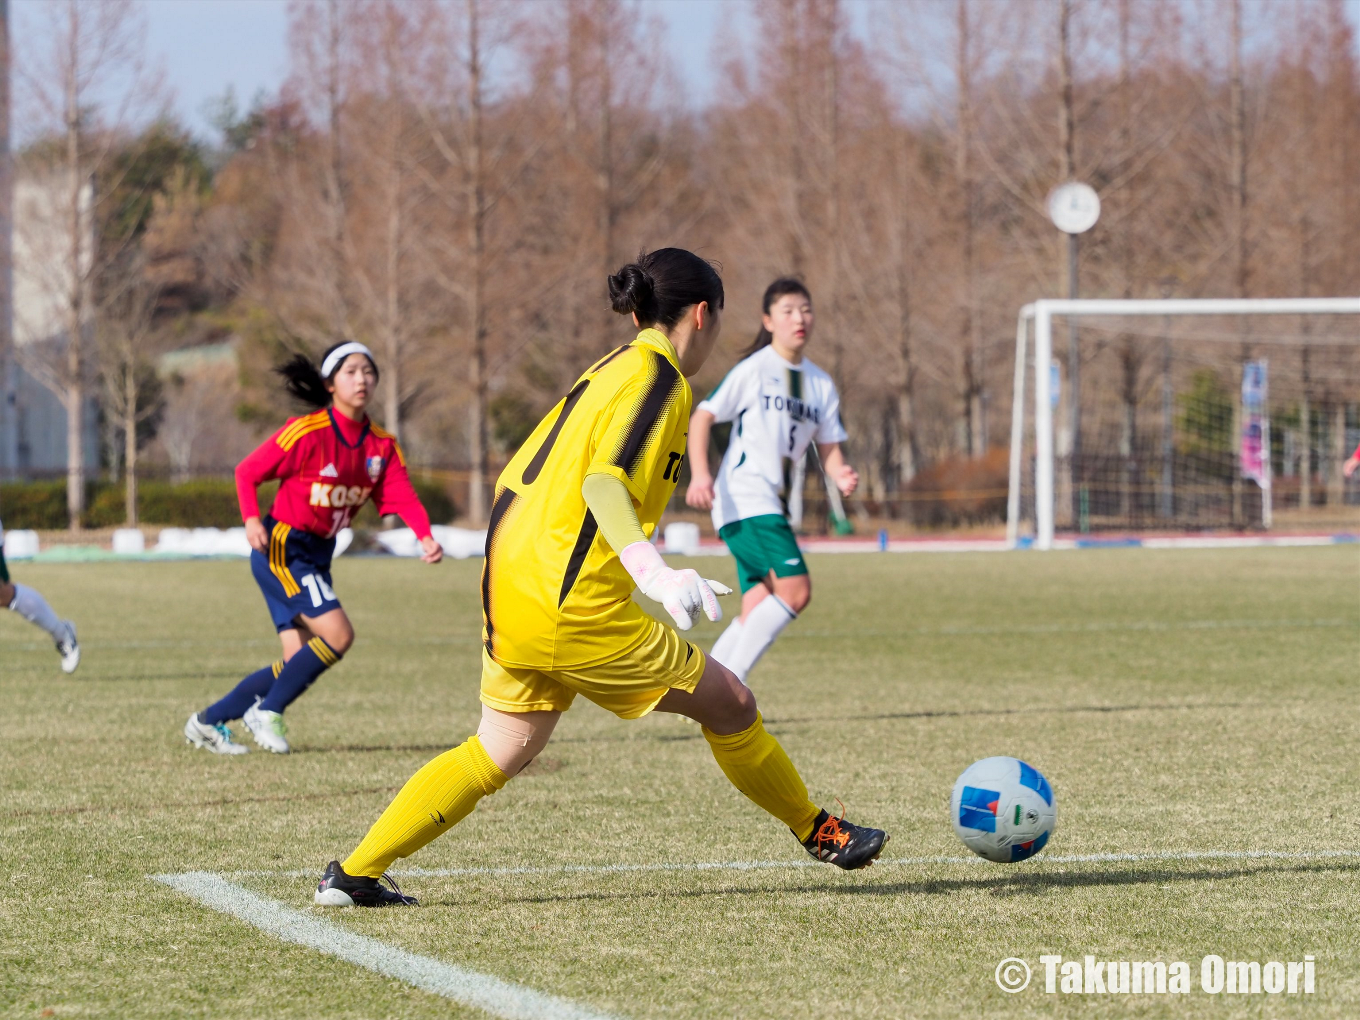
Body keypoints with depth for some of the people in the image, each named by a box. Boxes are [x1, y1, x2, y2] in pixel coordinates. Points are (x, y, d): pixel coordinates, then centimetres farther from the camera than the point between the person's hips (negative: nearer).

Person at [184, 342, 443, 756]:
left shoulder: (382, 446, 3)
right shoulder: (307, 432, -16)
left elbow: (402, 496, -9)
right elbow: (247, 471, -10)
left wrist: (425, 536, -28)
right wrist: (253, 519, -26)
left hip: (318, 557, 8)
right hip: (281, 548, -7)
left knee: (301, 662, 3)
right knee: (338, 634, -19)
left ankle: (209, 721, 15)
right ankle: (267, 712, -3)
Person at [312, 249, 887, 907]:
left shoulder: (610, 371, 19)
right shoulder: (659, 380, -7)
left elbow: (517, 476, 21)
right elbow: (603, 482, -22)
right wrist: (654, 573, -35)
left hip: (509, 592, 9)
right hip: (573, 606, -9)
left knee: (501, 752, 13)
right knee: (728, 704, 4)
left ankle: (353, 874, 8)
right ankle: (817, 832, 19)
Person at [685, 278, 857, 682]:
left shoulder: (821, 384, 14)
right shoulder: (753, 369, -5)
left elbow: (829, 448, 15)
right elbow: (702, 417, -6)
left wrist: (841, 476, -9)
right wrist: (700, 474, -20)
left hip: (773, 506, 7)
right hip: (743, 498, -7)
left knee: (760, 609, -1)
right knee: (795, 591, -20)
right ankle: (729, 680, -15)